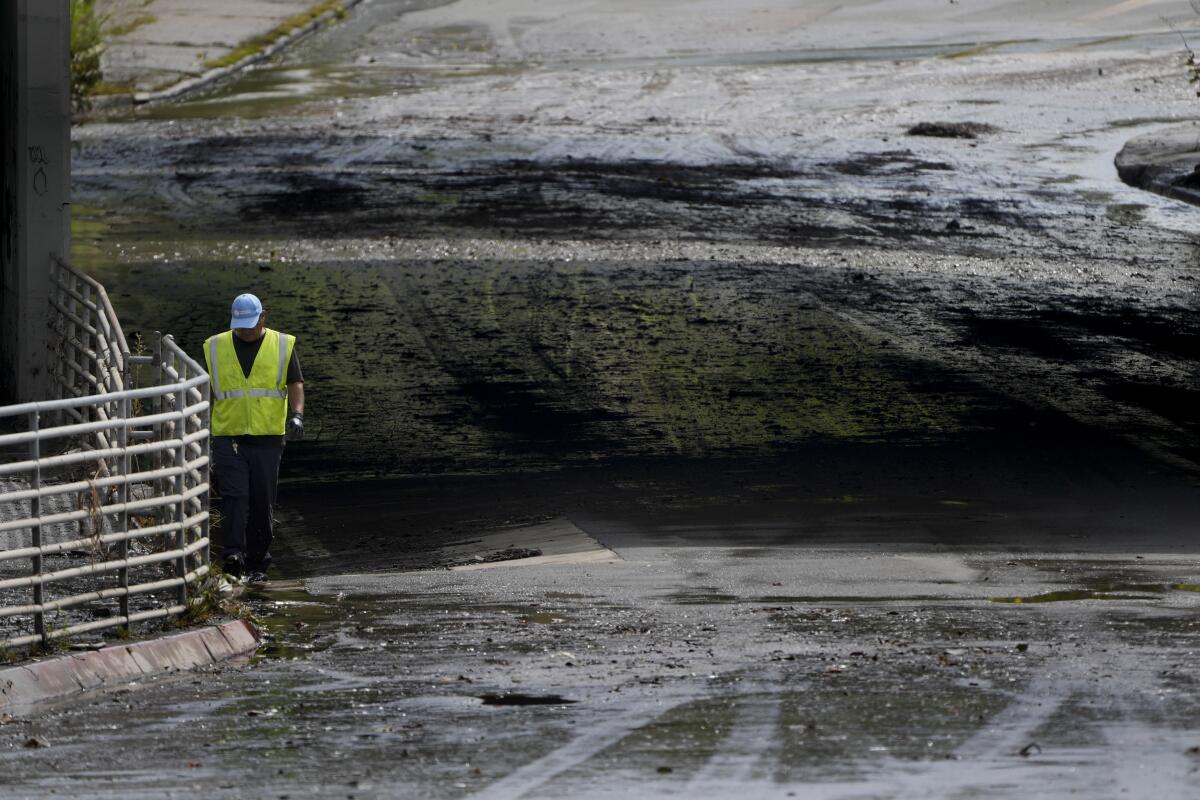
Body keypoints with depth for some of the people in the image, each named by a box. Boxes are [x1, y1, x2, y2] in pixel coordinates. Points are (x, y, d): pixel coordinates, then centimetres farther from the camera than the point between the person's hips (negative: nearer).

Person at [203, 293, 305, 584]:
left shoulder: (282, 346, 6)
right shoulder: (215, 348, 8)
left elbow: (296, 385, -1)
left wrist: (297, 415, -20)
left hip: (267, 439, 0)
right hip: (228, 438, 0)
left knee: (262, 503, 3)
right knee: (234, 496, -15)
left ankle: (257, 564, 12)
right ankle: (233, 556, -20)